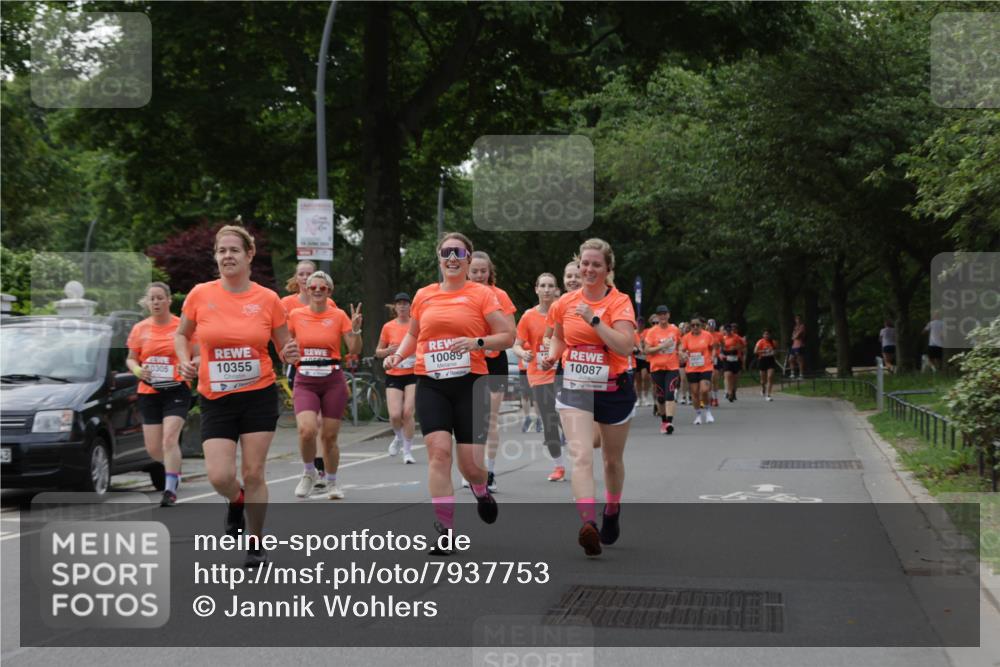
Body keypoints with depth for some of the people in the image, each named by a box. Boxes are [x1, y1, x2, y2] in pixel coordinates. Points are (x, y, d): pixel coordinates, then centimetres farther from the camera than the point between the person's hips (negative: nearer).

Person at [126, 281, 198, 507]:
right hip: (148, 393, 4)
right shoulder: (139, 329, 6)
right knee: (153, 448, 6)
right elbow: (130, 359, 14)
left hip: (176, 389, -4)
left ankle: (170, 490, -16)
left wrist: (190, 365, -19)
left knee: (169, 439, -19)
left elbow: (198, 356, 3)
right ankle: (174, 468, 37)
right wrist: (137, 369, -8)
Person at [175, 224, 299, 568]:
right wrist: (185, 360, -6)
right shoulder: (200, 295, -3)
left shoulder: (268, 299, -4)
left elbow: (284, 347, 8)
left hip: (259, 396, 0)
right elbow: (181, 335, 13)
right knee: (219, 476, -9)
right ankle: (237, 501, 28)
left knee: (253, 473, 0)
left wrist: (290, 354, -15)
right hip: (216, 400, 1)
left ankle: (257, 543, 20)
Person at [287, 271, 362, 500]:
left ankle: (332, 483, 26)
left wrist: (355, 330, -18)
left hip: (333, 382, 0)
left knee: (329, 436, 4)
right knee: (306, 430, -21)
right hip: (305, 382, 0)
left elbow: (354, 350, -1)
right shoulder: (295, 315, 3)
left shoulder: (338, 316, 0)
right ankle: (309, 473, 7)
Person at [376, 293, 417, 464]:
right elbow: (378, 352, 12)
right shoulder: (388, 327, 4)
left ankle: (407, 451, 3)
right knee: (395, 415, -10)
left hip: (413, 374, -1)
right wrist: (388, 350, -9)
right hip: (393, 375, 1)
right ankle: (399, 437, 24)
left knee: (407, 413, -11)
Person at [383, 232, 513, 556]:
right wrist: (398, 355, 7)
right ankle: (444, 529, -8)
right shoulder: (423, 295, 11)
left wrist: (477, 342, -16)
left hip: (469, 383, -2)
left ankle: (481, 491, 36)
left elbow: (507, 336, -1)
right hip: (431, 385, 2)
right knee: (438, 450, -13)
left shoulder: (481, 294, 1)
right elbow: (412, 334, 25)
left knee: (470, 462, -2)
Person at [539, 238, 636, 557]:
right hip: (575, 388, 1)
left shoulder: (619, 302, -9)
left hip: (614, 389, -1)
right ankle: (588, 523, -33)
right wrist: (552, 355, 1)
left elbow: (625, 346, -23)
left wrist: (593, 319, -28)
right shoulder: (566, 302, 2)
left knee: (613, 460, 17)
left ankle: (612, 512, 42)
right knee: (581, 456, -20)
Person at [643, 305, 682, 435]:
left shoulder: (675, 330, 5)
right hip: (657, 367, 0)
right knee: (660, 396, 7)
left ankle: (669, 422, -22)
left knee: (670, 394, -16)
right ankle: (663, 420, 29)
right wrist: (662, 346, -18)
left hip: (672, 367, 0)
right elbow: (647, 350, -8)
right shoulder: (652, 331, -2)